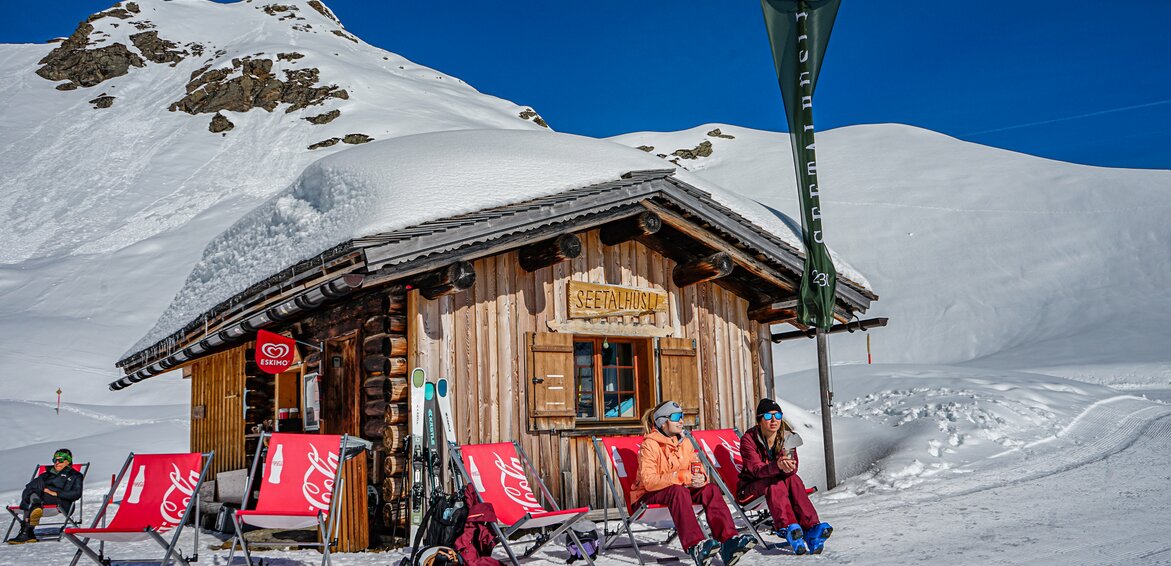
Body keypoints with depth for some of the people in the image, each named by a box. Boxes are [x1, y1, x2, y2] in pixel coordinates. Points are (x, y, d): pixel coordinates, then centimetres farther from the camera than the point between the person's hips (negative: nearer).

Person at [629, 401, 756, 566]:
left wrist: (701, 477, -20)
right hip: (649, 495, -6)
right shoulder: (650, 445, -12)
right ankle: (696, 546, -53)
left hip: (680, 490, 7)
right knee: (678, 491, -38)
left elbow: (697, 470, 8)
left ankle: (728, 541, -38)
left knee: (711, 489, -19)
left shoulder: (685, 443, 12)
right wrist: (682, 477, -32)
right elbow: (648, 481, -24)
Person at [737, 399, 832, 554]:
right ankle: (788, 529, -55)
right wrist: (777, 466, -48)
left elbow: (793, 469, -15)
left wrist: (789, 467, -42)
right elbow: (756, 469, -27)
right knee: (775, 483, -34)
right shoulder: (748, 439, -14)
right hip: (751, 486, -3)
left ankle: (811, 528, -44)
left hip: (778, 483, 3)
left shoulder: (788, 438, -3)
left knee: (793, 479, -28)